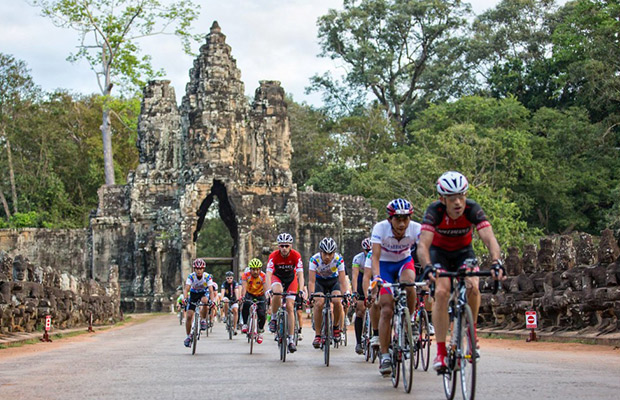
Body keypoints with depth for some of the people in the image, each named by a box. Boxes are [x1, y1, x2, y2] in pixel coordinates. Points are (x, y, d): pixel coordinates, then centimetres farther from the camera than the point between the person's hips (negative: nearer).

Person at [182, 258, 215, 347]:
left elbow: (211, 291, -30)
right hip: (193, 294, 1)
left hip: (204, 293, -1)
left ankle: (203, 320, -15)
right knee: (189, 316, -9)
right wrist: (185, 298, -50)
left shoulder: (207, 276, -25)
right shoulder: (191, 276, -24)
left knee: (204, 300, -38)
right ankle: (188, 336, 7)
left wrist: (212, 300, -48)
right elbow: (186, 289, -32)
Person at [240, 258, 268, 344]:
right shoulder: (246, 275, -24)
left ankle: (260, 332, 13)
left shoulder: (263, 276, -25)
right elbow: (244, 287, -37)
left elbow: (266, 288, -36)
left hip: (260, 295, 0)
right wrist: (242, 297, -56)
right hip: (249, 294, 0)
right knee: (245, 305, -33)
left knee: (261, 314, -14)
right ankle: (245, 324, -16)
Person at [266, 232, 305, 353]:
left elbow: (300, 274, -31)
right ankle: (273, 318, -12)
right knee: (277, 293, -36)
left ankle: (291, 340, -4)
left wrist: (301, 290, -45)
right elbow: (268, 274, -34)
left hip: (291, 278, 1)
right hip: (277, 277, -1)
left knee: (290, 307, -9)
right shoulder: (273, 256, -28)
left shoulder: (296, 255, -27)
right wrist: (269, 289, -50)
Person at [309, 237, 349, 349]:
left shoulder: (339, 259, -28)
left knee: (337, 301, -26)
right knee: (319, 303, -24)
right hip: (319, 280, 0)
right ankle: (317, 335, -14)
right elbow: (311, 280, -33)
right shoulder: (314, 259, -30)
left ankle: (336, 327, 0)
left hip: (334, 280, 0)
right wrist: (311, 294, -48)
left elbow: (342, 280, -30)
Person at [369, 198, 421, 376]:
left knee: (408, 284, -35)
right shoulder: (380, 228, -28)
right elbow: (375, 256, -35)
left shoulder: (416, 228, -25)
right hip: (385, 264, -1)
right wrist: (376, 276, -51)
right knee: (386, 310, -12)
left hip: (404, 262, 1)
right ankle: (384, 356, -7)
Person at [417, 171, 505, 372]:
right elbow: (423, 244, -40)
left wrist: (497, 262, -56)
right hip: (439, 252, -1)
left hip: (463, 251, 1)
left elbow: (490, 239, -37)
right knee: (441, 292, -24)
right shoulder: (434, 211, -30)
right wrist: (428, 267, -59)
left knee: (473, 288, -25)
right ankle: (441, 351, -20)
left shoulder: (472, 209, -28)